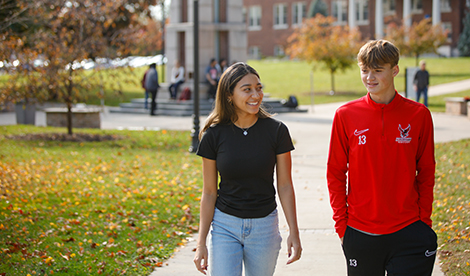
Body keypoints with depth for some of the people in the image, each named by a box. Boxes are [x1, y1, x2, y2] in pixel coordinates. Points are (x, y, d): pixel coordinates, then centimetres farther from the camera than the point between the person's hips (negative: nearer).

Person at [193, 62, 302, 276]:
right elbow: (209, 192, 0)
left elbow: (285, 186, -1)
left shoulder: (276, 131, -6)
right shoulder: (214, 135, -5)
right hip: (225, 226, 0)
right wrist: (201, 242, -2)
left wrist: (294, 233, -5)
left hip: (264, 226, 0)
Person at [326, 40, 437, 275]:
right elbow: (335, 174, 4)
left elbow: (426, 173, 6)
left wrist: (424, 221, 1)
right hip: (360, 234, 0)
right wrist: (341, 223, 0)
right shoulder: (346, 115, -1)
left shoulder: (418, 114, 0)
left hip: (408, 232, 0)